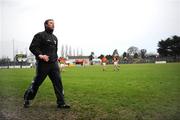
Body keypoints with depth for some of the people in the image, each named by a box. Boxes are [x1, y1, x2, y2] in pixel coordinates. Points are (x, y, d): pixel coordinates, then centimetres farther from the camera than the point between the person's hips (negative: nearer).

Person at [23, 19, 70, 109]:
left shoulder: (55, 37, 18)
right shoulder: (40, 35, -3)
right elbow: (32, 47, -11)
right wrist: (40, 55, -25)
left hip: (54, 64, 6)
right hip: (43, 63, -6)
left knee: (58, 82, -2)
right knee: (36, 82, 5)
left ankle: (61, 103, 2)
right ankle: (27, 99, 26)